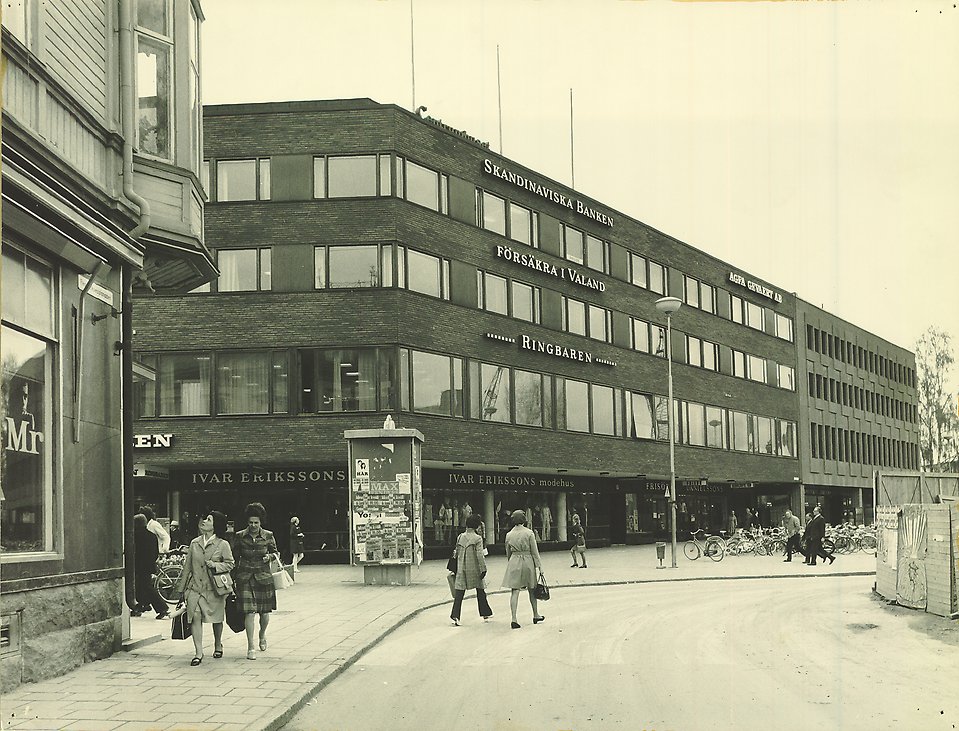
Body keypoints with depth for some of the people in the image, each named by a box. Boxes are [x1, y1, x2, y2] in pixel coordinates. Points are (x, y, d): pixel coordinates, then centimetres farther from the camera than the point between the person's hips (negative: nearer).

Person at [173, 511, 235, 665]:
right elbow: (187, 566, 11)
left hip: (214, 588, -2)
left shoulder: (223, 544, -4)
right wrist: (181, 588, 12)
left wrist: (215, 565, -18)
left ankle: (218, 646, 37)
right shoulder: (194, 543, 7)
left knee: (217, 619, 11)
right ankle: (198, 653, -12)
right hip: (195, 587, 2)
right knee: (195, 616, -13)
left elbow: (230, 564, 0)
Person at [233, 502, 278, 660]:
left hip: (263, 576, 1)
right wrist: (233, 575, 5)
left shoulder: (268, 536, -1)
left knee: (265, 612, 8)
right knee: (249, 612, -10)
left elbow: (275, 552, 12)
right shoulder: (240, 536, -1)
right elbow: (235, 556, 8)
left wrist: (269, 556, -10)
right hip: (245, 577, -1)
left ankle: (262, 635, 41)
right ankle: (251, 647, -5)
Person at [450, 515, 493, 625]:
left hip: (461, 568, 3)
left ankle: (455, 616, -11)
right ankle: (485, 615, 23)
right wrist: (483, 569, -11)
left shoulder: (460, 537, 4)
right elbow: (480, 555, -15)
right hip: (474, 569, -3)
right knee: (480, 591, 13)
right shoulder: (477, 538, -10)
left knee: (459, 592, 0)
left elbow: (457, 553, 12)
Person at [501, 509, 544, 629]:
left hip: (513, 562, 2)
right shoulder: (529, 533, -8)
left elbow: (508, 553, 11)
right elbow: (534, 551, -6)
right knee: (531, 590, 15)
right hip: (527, 562, -2)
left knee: (514, 592, -1)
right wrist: (539, 565, 0)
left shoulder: (509, 535, 1)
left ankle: (514, 619, -10)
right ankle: (535, 615, 29)